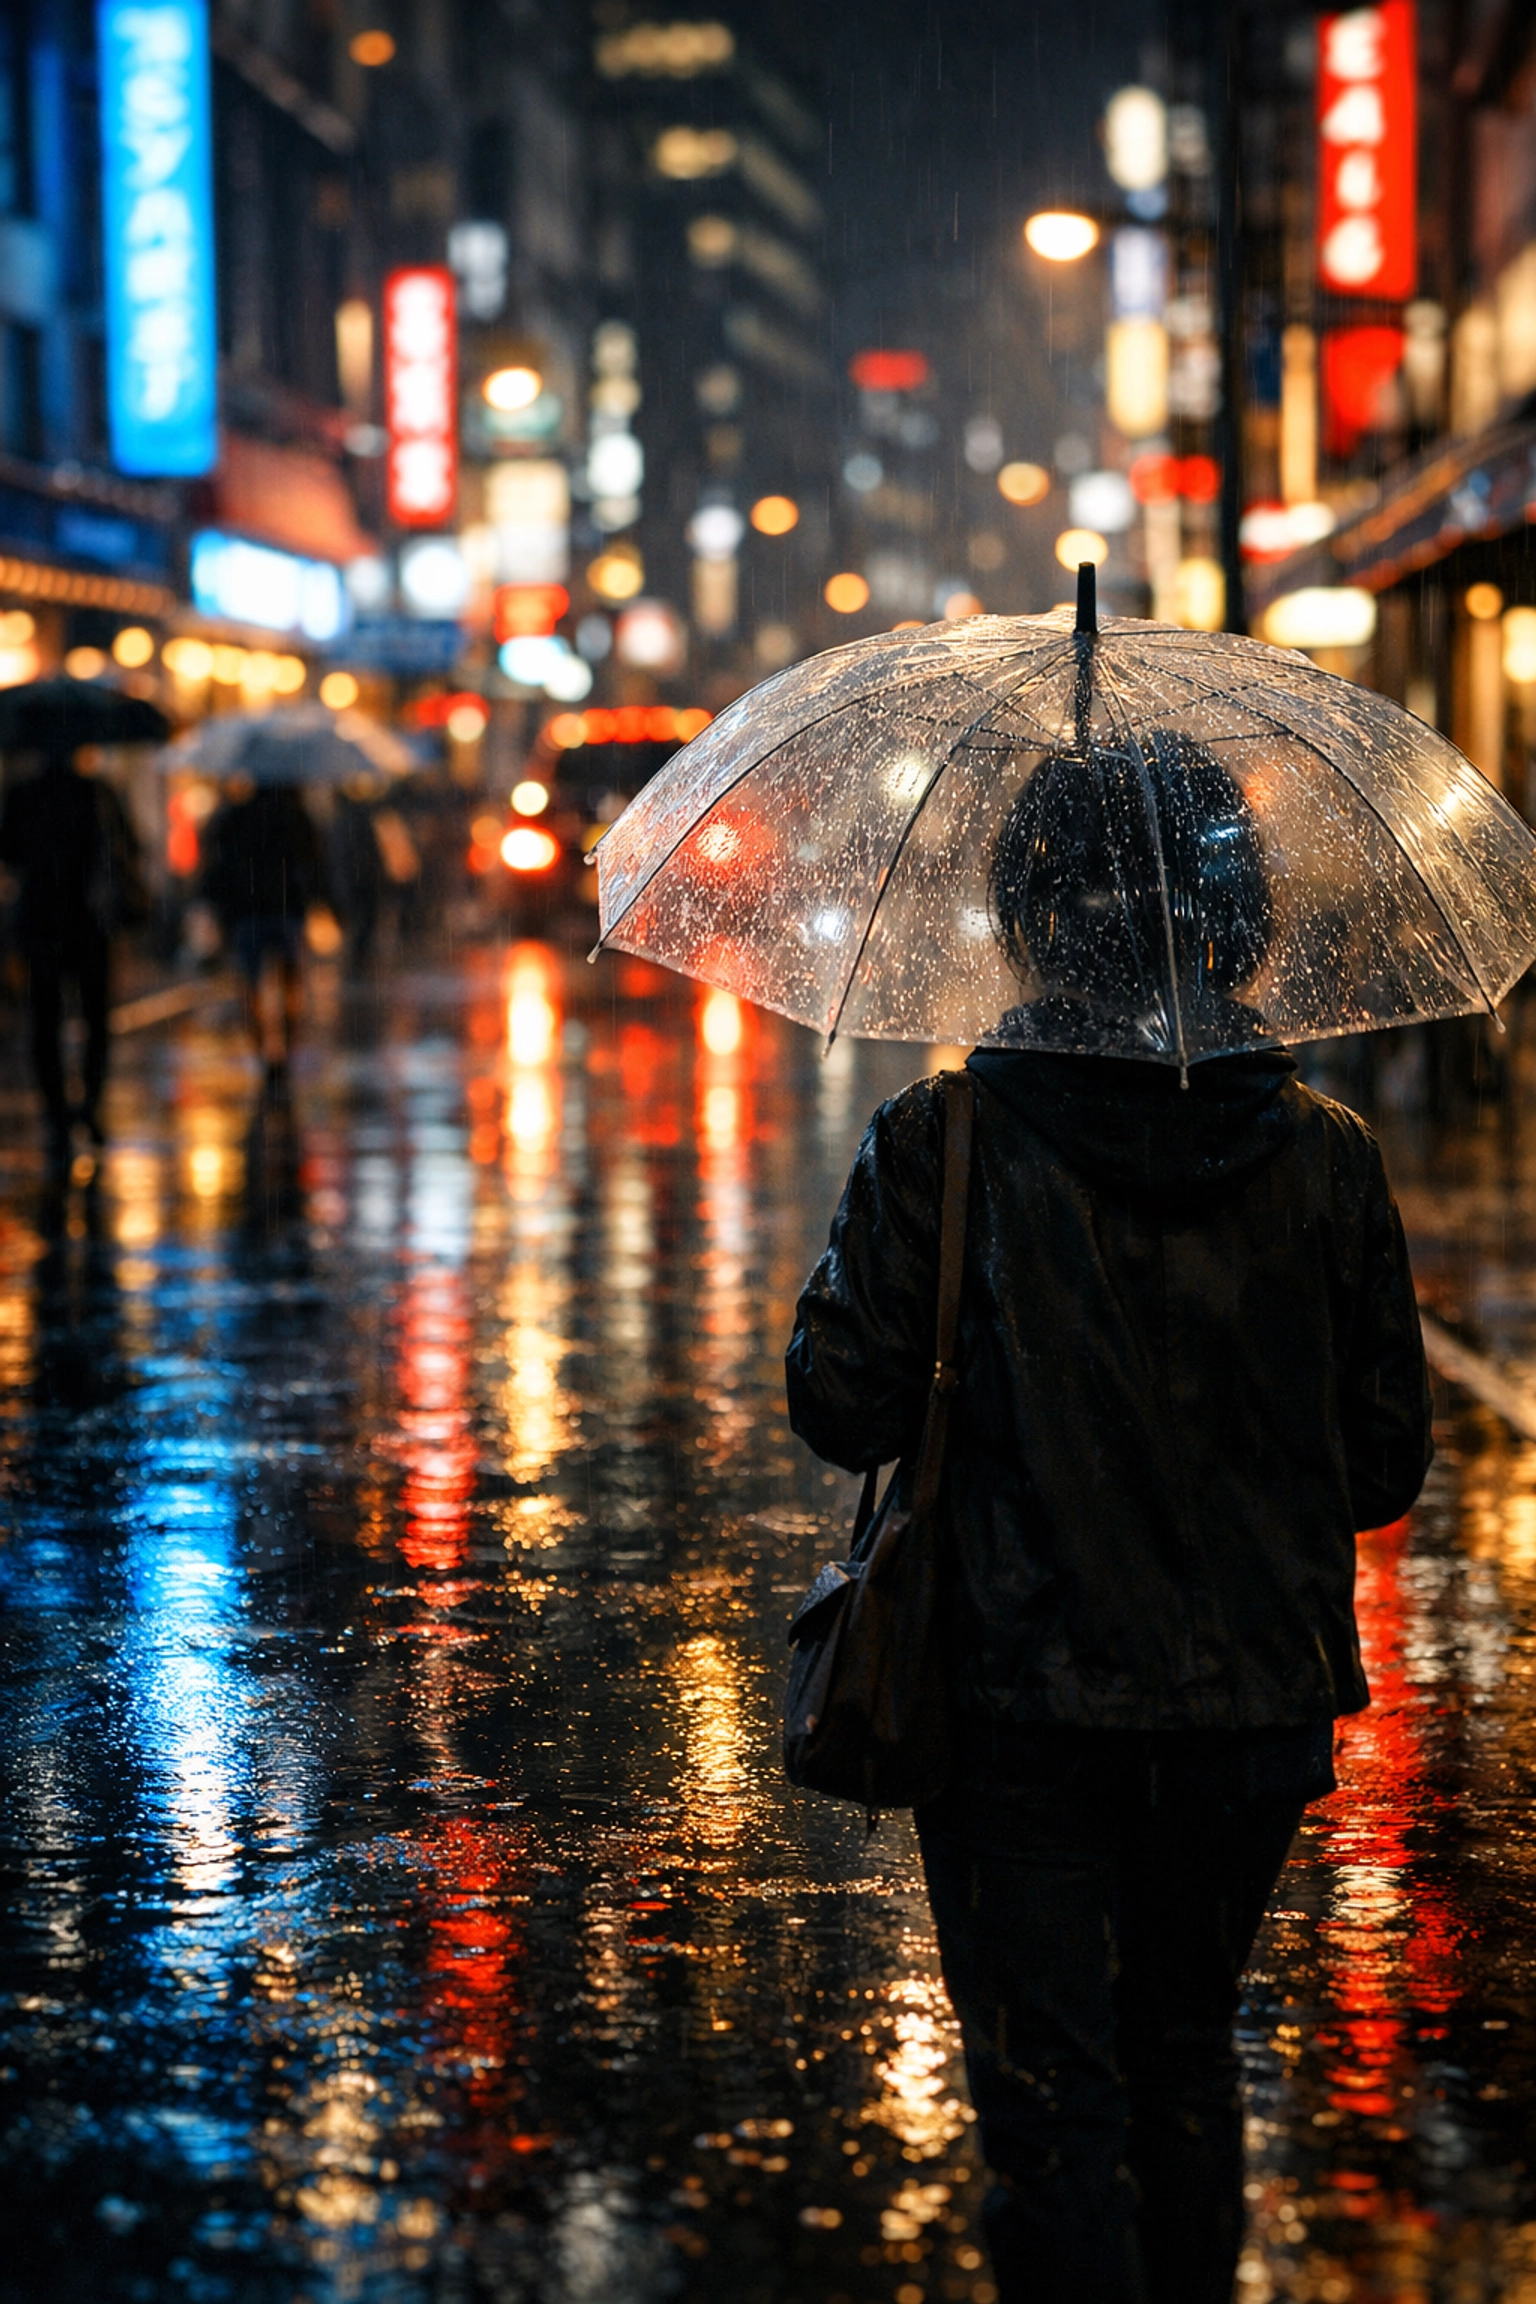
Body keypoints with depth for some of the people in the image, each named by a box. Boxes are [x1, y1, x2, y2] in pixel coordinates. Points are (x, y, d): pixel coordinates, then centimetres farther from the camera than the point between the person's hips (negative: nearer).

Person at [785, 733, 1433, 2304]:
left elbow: (839, 1407, -8)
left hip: (1024, 1712, -3)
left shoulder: (938, 1146, -12)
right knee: (1185, 2057, 22)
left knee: (1050, 2096, 5)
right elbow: (1386, 1464, 1)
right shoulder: (1324, 1161, -5)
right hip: (1252, 1704, 3)